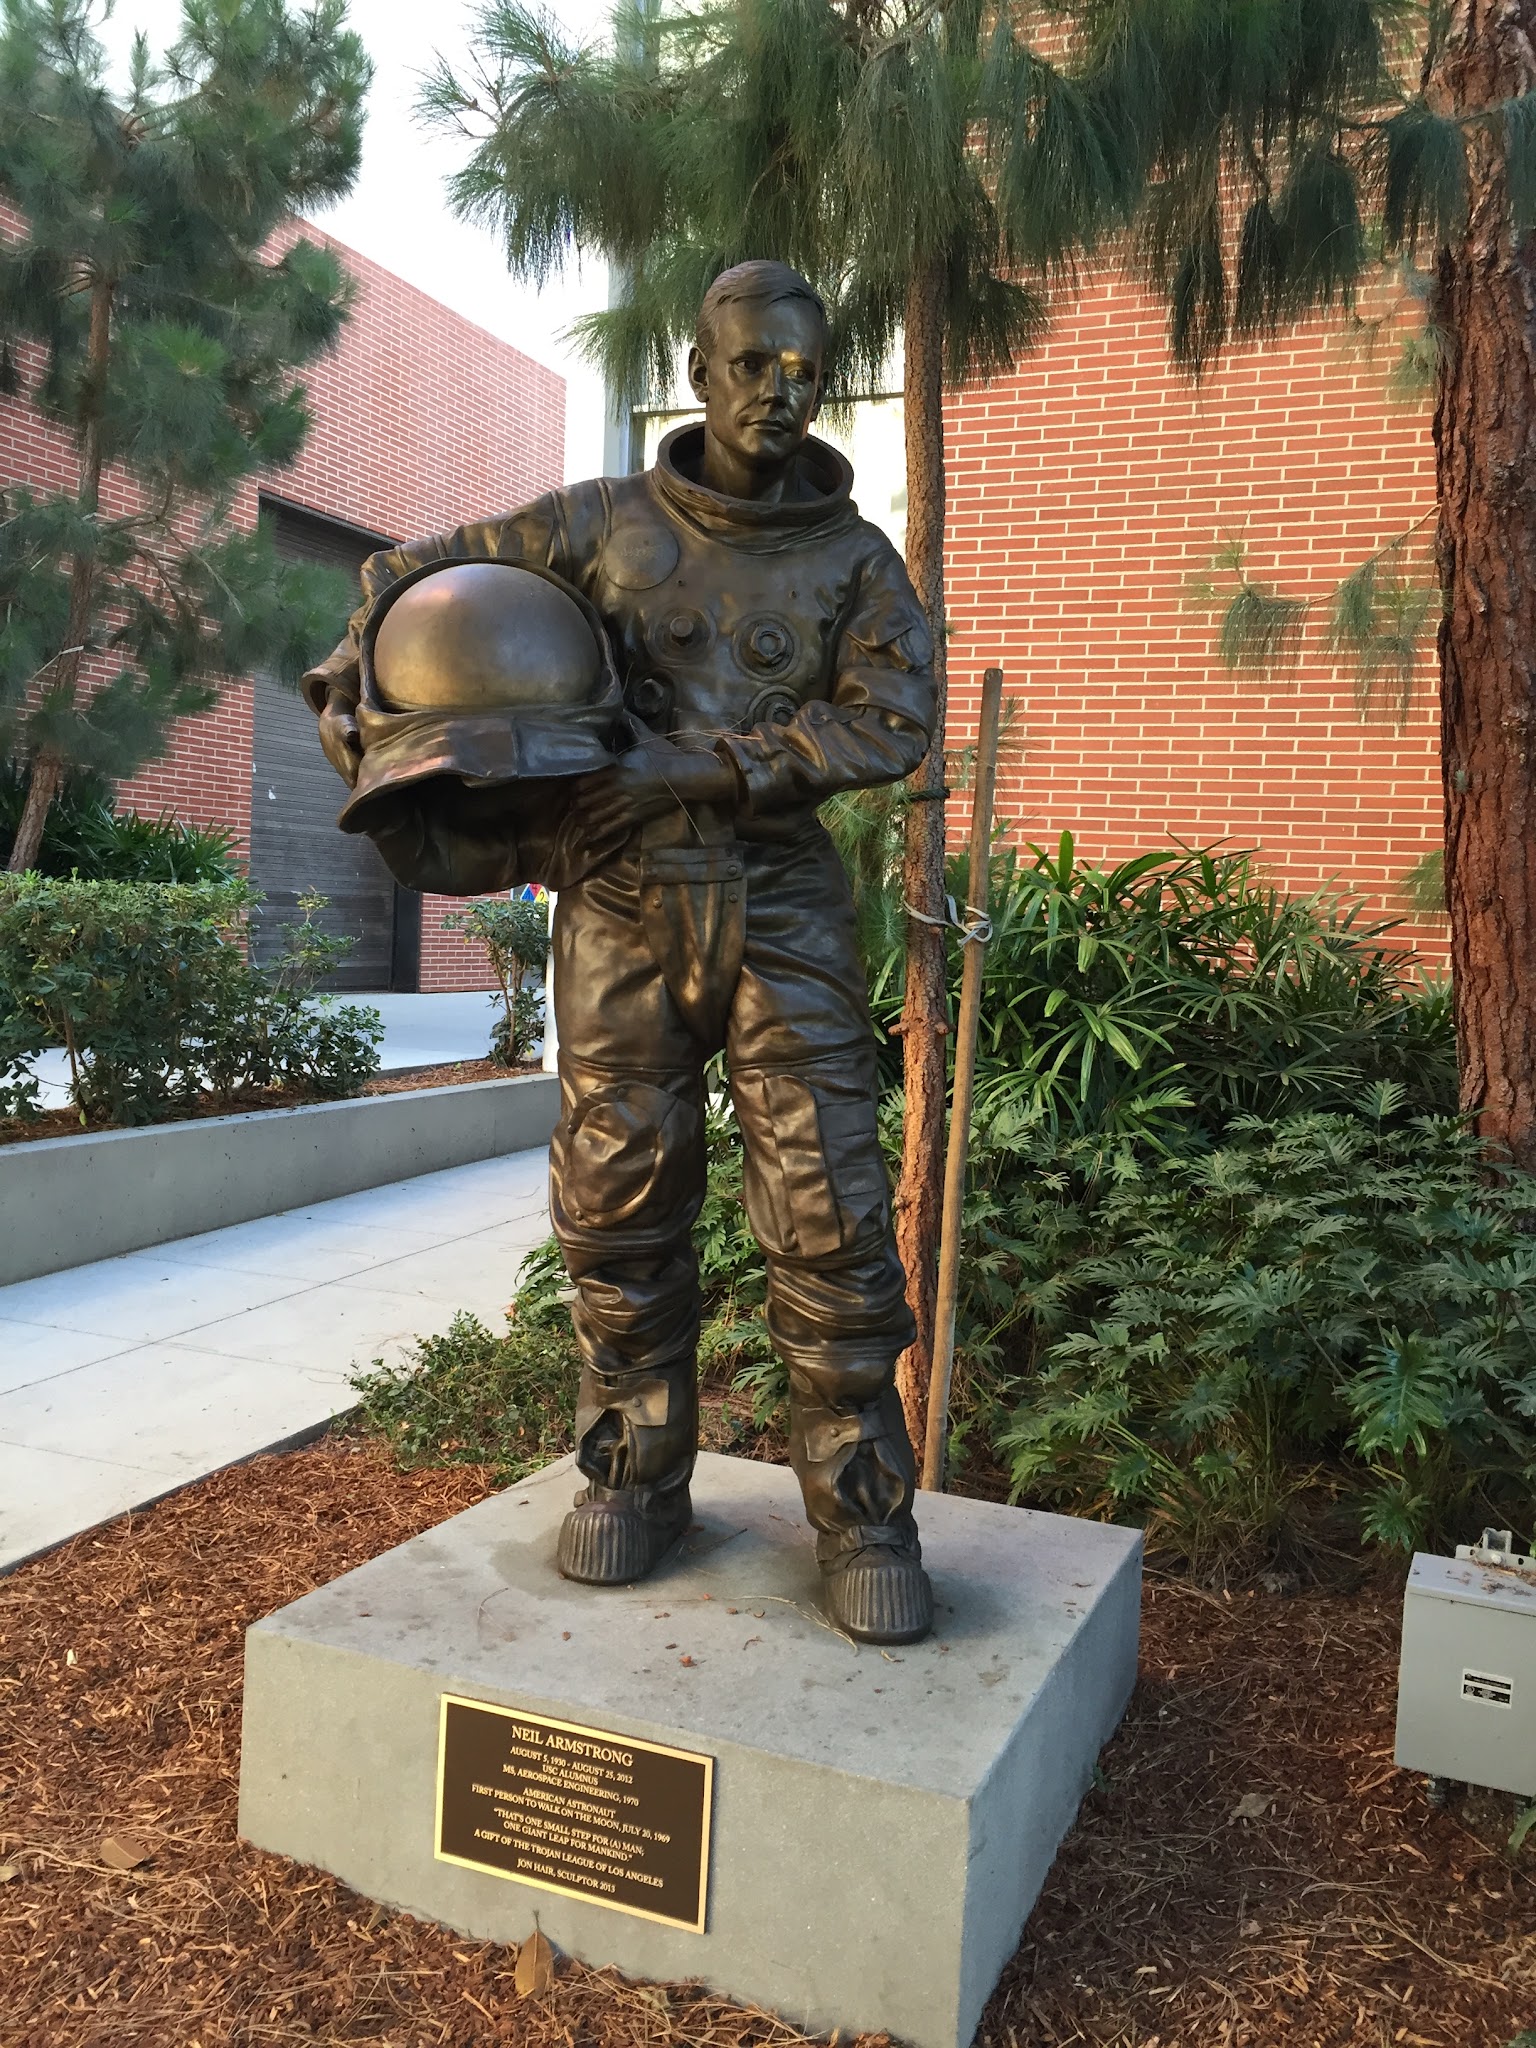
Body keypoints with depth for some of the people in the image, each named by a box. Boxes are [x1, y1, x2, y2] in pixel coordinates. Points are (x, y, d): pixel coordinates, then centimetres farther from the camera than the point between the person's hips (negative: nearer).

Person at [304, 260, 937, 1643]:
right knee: (621, 1195, 3)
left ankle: (864, 1508, 7)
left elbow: (891, 722, -7)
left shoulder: (856, 558, 8)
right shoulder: (603, 523, 10)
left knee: (826, 1205, -5)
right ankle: (636, 1474, 20)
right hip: (623, 904, 1)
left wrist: (691, 770, -15)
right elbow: (419, 572, 20)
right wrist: (349, 685, 3)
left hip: (783, 904, -1)